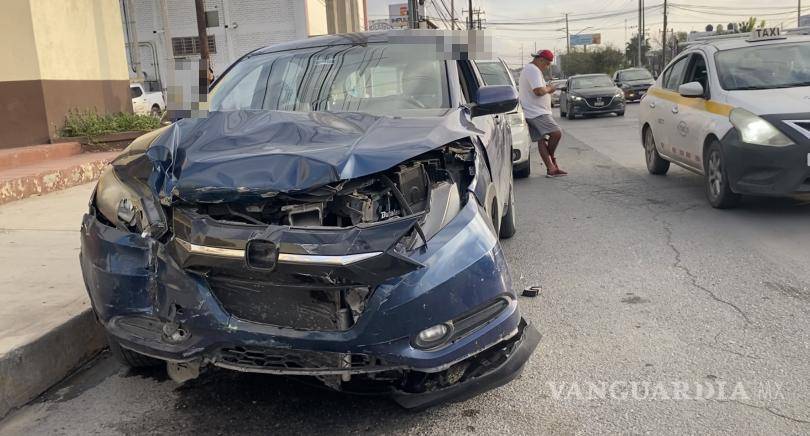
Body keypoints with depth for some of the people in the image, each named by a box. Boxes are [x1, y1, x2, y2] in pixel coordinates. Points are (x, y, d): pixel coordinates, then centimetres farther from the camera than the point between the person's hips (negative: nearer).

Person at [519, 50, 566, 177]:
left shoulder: (528, 69, 23)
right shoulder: (533, 70, -12)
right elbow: (538, 91, -25)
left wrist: (546, 89, 16)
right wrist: (548, 89, -5)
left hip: (532, 113, 11)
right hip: (537, 112, -11)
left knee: (541, 140, 5)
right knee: (556, 133, -15)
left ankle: (551, 168, 3)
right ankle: (552, 159, 1)